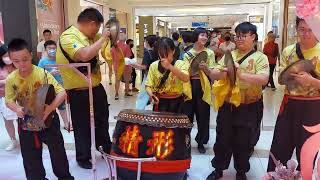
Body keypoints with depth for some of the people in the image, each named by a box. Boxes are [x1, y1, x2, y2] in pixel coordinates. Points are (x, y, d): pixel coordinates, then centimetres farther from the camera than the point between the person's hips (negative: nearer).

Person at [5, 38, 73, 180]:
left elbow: (62, 92, -19)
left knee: (58, 152, 12)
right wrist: (16, 109, -18)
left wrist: (50, 108, -32)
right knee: (30, 158, 15)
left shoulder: (43, 73, -18)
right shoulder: (11, 79, -8)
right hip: (26, 125, 3)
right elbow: (9, 100, 3)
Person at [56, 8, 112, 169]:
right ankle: (83, 157, 28)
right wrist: (103, 38, -24)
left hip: (97, 87, 8)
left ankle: (107, 149, 43)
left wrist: (110, 35, 2)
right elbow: (84, 55, -36)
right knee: (83, 126, 8)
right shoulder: (68, 37, -20)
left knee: (103, 120, 22)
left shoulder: (91, 36, 5)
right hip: (79, 92, -8)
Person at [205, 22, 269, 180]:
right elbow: (215, 75, -1)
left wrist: (241, 75, -33)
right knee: (222, 140, 12)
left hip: (249, 108, -3)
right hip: (227, 106, 3)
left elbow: (264, 79, -20)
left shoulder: (260, 57, -5)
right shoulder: (228, 55, 7)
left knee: (243, 142, 10)